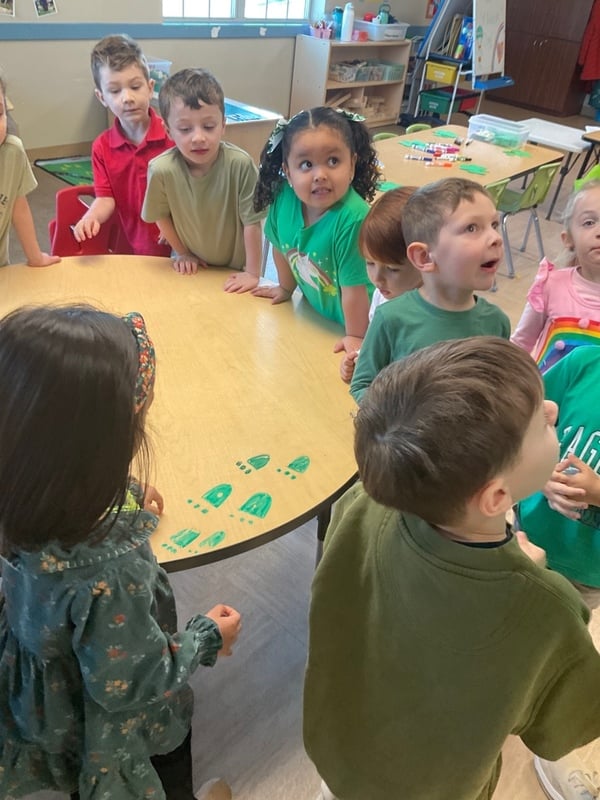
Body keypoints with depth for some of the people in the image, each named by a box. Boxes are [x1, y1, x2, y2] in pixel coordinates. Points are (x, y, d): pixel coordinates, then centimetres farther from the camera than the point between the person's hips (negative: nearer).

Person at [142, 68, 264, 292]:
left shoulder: (240, 164, -29)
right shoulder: (161, 170, -24)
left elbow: (252, 222, -21)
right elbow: (161, 216, -7)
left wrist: (252, 273, -17)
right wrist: (182, 253, 2)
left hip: (236, 267, -1)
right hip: (193, 267, 2)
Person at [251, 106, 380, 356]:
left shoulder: (352, 219, -37)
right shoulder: (283, 199, -19)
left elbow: (354, 286, -28)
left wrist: (355, 337, -19)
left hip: (349, 320, -5)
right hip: (315, 310, 6)